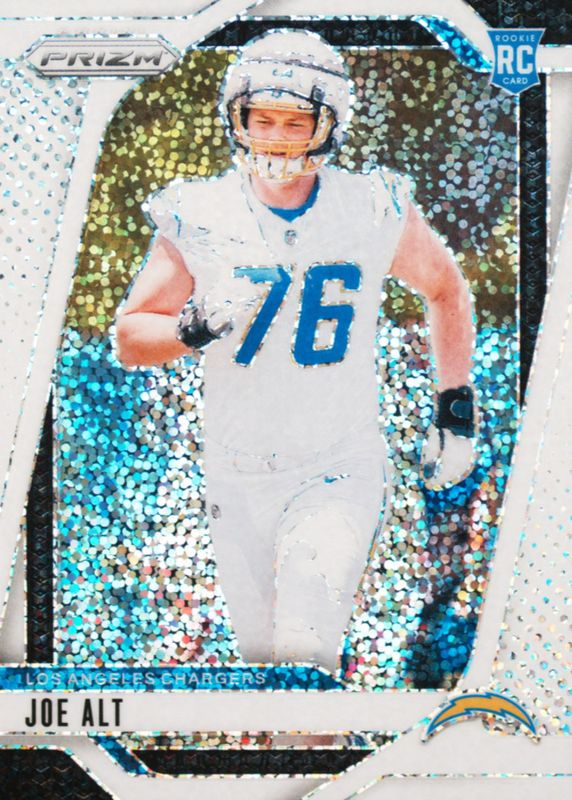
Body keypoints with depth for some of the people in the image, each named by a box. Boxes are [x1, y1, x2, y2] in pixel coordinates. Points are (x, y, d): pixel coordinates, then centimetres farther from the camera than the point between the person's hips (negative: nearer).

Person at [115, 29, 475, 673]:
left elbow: (445, 290, 12)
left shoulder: (374, 211, -6)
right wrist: (201, 324, -23)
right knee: (259, 651, 16)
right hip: (238, 480, 2)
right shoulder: (200, 217, -6)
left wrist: (456, 409, 9)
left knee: (303, 648, -20)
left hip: (341, 471, -1)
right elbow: (129, 339, -2)